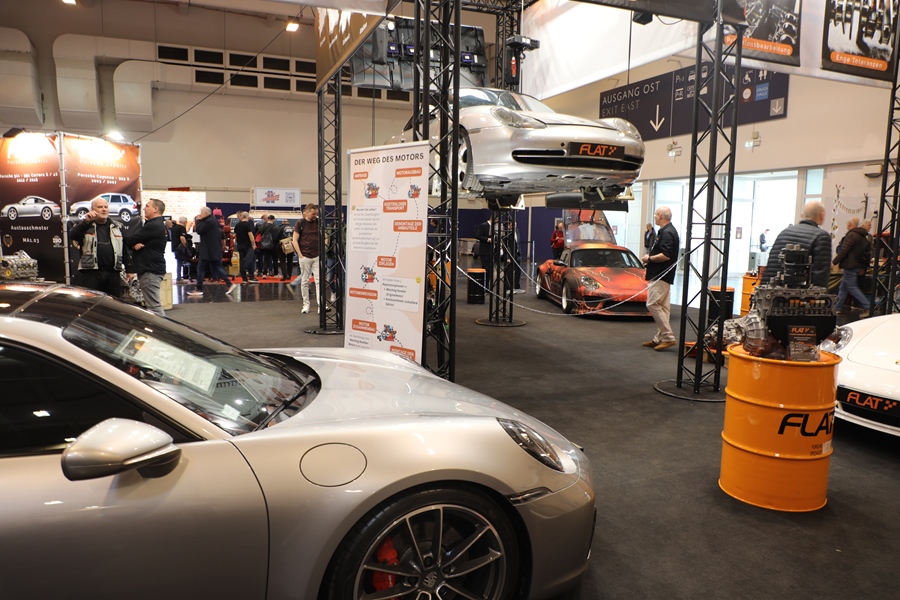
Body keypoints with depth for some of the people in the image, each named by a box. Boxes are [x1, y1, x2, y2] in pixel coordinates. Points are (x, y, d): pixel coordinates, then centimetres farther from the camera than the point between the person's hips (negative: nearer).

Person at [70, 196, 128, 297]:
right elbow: (72, 235, -14)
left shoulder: (116, 227, 15)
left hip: (113, 272, 3)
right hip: (91, 272, -3)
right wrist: (86, 221, -26)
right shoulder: (86, 226, 7)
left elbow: (124, 249, 16)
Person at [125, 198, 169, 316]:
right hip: (152, 268, 11)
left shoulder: (152, 226, -16)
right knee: (154, 304, 15)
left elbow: (129, 240, -14)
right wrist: (135, 245, -8)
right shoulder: (160, 225, 18)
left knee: (154, 306, -12)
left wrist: (133, 243, 8)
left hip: (150, 270, -11)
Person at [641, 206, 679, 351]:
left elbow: (666, 256, -25)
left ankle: (668, 337, -9)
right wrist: (650, 258, 9)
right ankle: (660, 338, 16)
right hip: (661, 275, 11)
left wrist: (649, 259, -13)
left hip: (661, 276, -11)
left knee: (652, 304, -11)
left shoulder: (667, 233, -17)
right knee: (662, 307, 11)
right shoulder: (666, 231, 17)